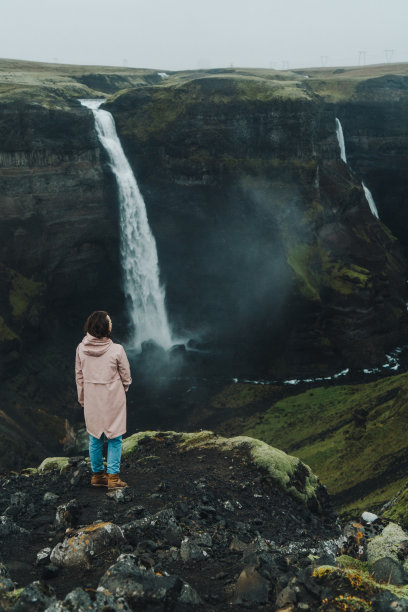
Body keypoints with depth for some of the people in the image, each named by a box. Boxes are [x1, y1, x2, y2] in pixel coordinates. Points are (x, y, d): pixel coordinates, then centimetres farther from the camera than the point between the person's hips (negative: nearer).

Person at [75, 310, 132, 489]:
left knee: (95, 439, 16)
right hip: (113, 400, -4)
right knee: (114, 439, 8)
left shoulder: (81, 348, -7)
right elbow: (126, 377, -7)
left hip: (91, 400, 4)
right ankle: (113, 477, 10)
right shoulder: (116, 350, -18)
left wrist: (82, 399, 15)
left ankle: (97, 474, 26)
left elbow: (79, 377, 3)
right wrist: (121, 390, 15)